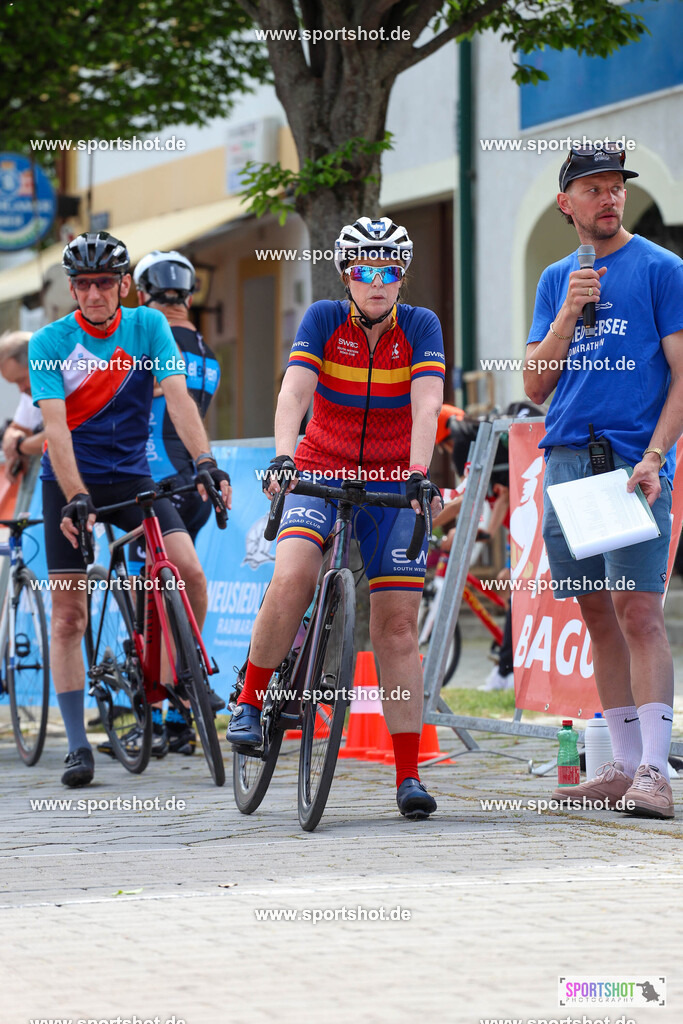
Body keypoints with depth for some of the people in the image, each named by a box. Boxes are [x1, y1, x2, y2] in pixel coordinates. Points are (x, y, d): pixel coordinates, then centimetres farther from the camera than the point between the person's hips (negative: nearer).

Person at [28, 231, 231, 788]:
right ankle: (78, 746, 1)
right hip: (70, 481, -1)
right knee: (69, 616, -4)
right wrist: (76, 500, -30)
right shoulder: (49, 343, -10)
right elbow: (55, 428, -18)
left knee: (190, 572, -20)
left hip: (132, 475, 2)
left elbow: (178, 396, -15)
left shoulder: (148, 326, -4)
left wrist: (206, 463, -29)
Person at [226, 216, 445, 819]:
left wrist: (418, 472, -35)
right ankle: (250, 705, -9)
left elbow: (427, 405, -19)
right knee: (292, 579, -28)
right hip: (321, 474, 0)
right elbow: (294, 392, -20)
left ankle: (409, 776, -2)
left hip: (392, 486, 1)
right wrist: (282, 457, -37)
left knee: (397, 625, -5)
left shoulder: (421, 327, -5)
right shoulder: (324, 320, -6)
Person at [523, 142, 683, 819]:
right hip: (567, 455, 5)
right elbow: (536, 387, 13)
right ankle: (625, 765, 11)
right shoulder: (556, 280, 17)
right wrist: (567, 318, -3)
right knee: (597, 615, 6)